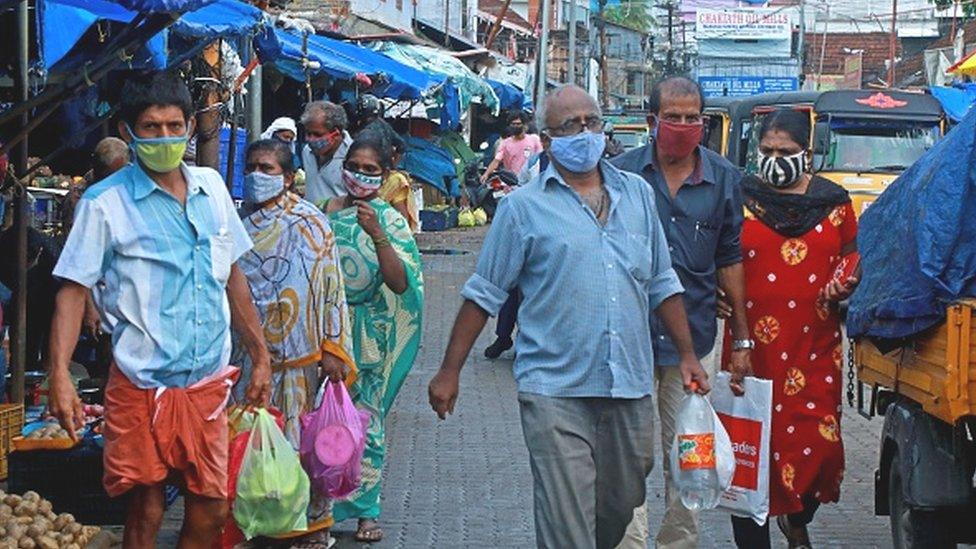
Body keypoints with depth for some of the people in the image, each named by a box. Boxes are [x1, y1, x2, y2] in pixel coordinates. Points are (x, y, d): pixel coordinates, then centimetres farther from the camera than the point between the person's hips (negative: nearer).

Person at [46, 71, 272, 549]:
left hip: (208, 381, 4)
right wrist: (59, 374, -20)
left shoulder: (211, 187, 7)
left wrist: (260, 355, 17)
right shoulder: (105, 204, -8)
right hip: (142, 384, -4)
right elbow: (73, 290, -9)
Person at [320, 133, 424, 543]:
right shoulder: (325, 212, 3)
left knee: (366, 419, 2)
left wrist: (376, 234, -25)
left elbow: (400, 283, -16)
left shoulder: (390, 221, -3)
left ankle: (366, 511, 11)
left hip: (368, 336, -2)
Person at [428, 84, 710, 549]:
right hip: (556, 393, -4)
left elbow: (662, 284, 18)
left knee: (619, 511, 16)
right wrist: (449, 372, -1)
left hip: (630, 389, 4)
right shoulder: (524, 207, 0)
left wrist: (688, 355, 13)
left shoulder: (637, 194, 12)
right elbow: (484, 295, 1)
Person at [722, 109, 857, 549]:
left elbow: (853, 253, 21)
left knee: (820, 442, -2)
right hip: (753, 344, -1)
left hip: (815, 347, 1)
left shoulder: (832, 201, 9)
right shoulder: (739, 198, 4)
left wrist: (845, 281, 1)